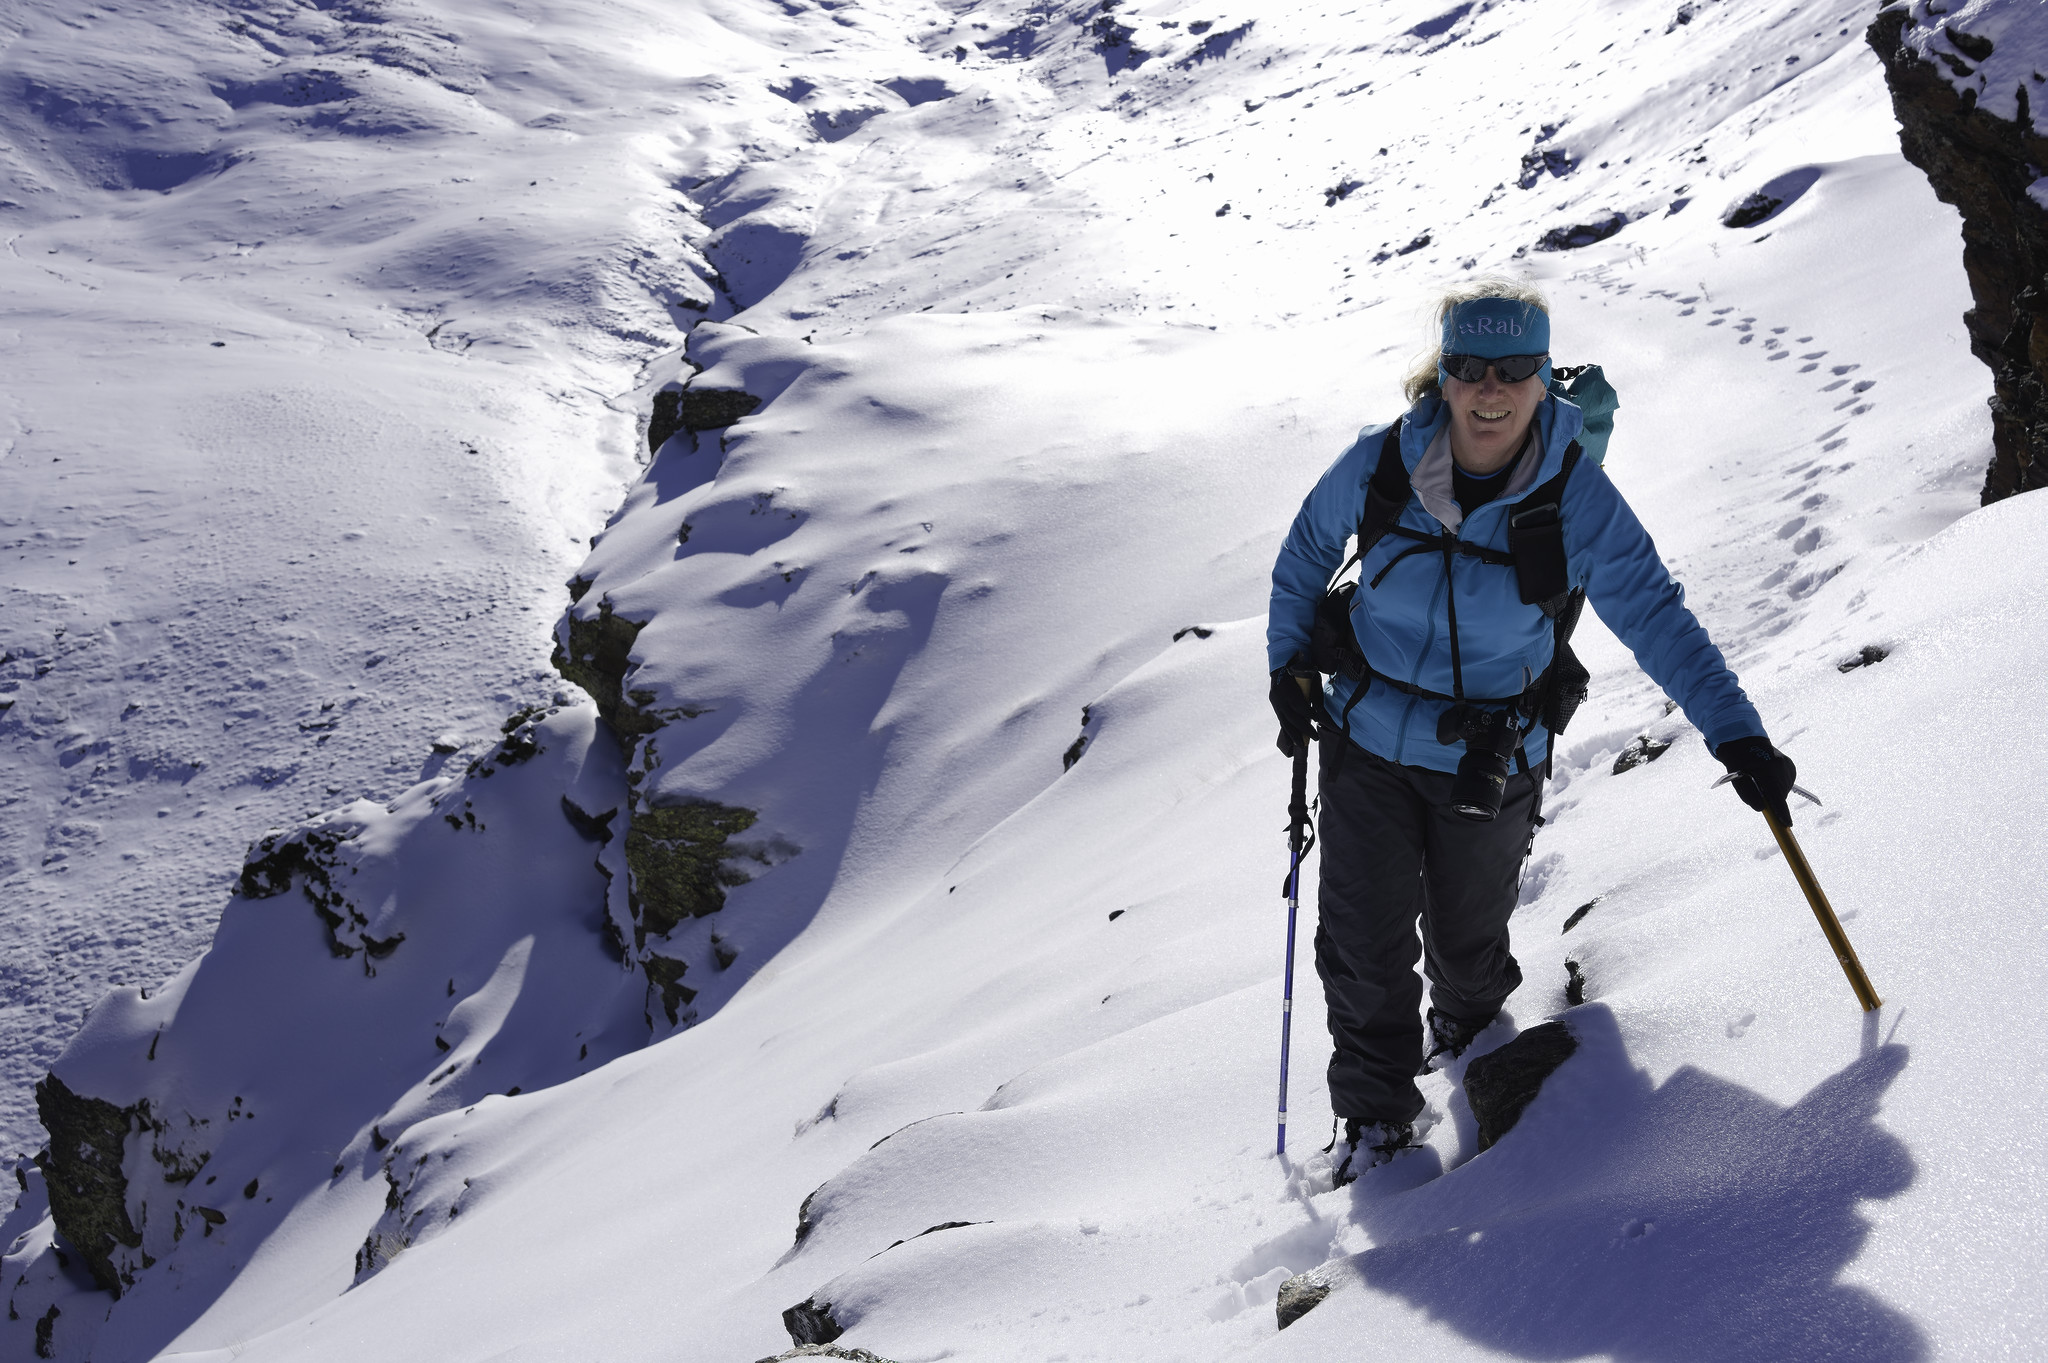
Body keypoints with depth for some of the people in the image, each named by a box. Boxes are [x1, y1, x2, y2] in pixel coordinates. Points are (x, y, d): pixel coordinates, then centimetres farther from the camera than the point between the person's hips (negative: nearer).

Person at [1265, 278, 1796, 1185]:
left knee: (1467, 935, 19)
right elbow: (1306, 552, 6)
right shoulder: (1380, 465, -14)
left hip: (1492, 764, -1)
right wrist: (1290, 662, 3)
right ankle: (1375, 1112, 26)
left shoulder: (1576, 498, -18)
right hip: (1367, 744, 1)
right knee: (1364, 944, 4)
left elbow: (1656, 616, -15)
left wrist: (1736, 734, -22)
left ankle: (1466, 1024, 55)